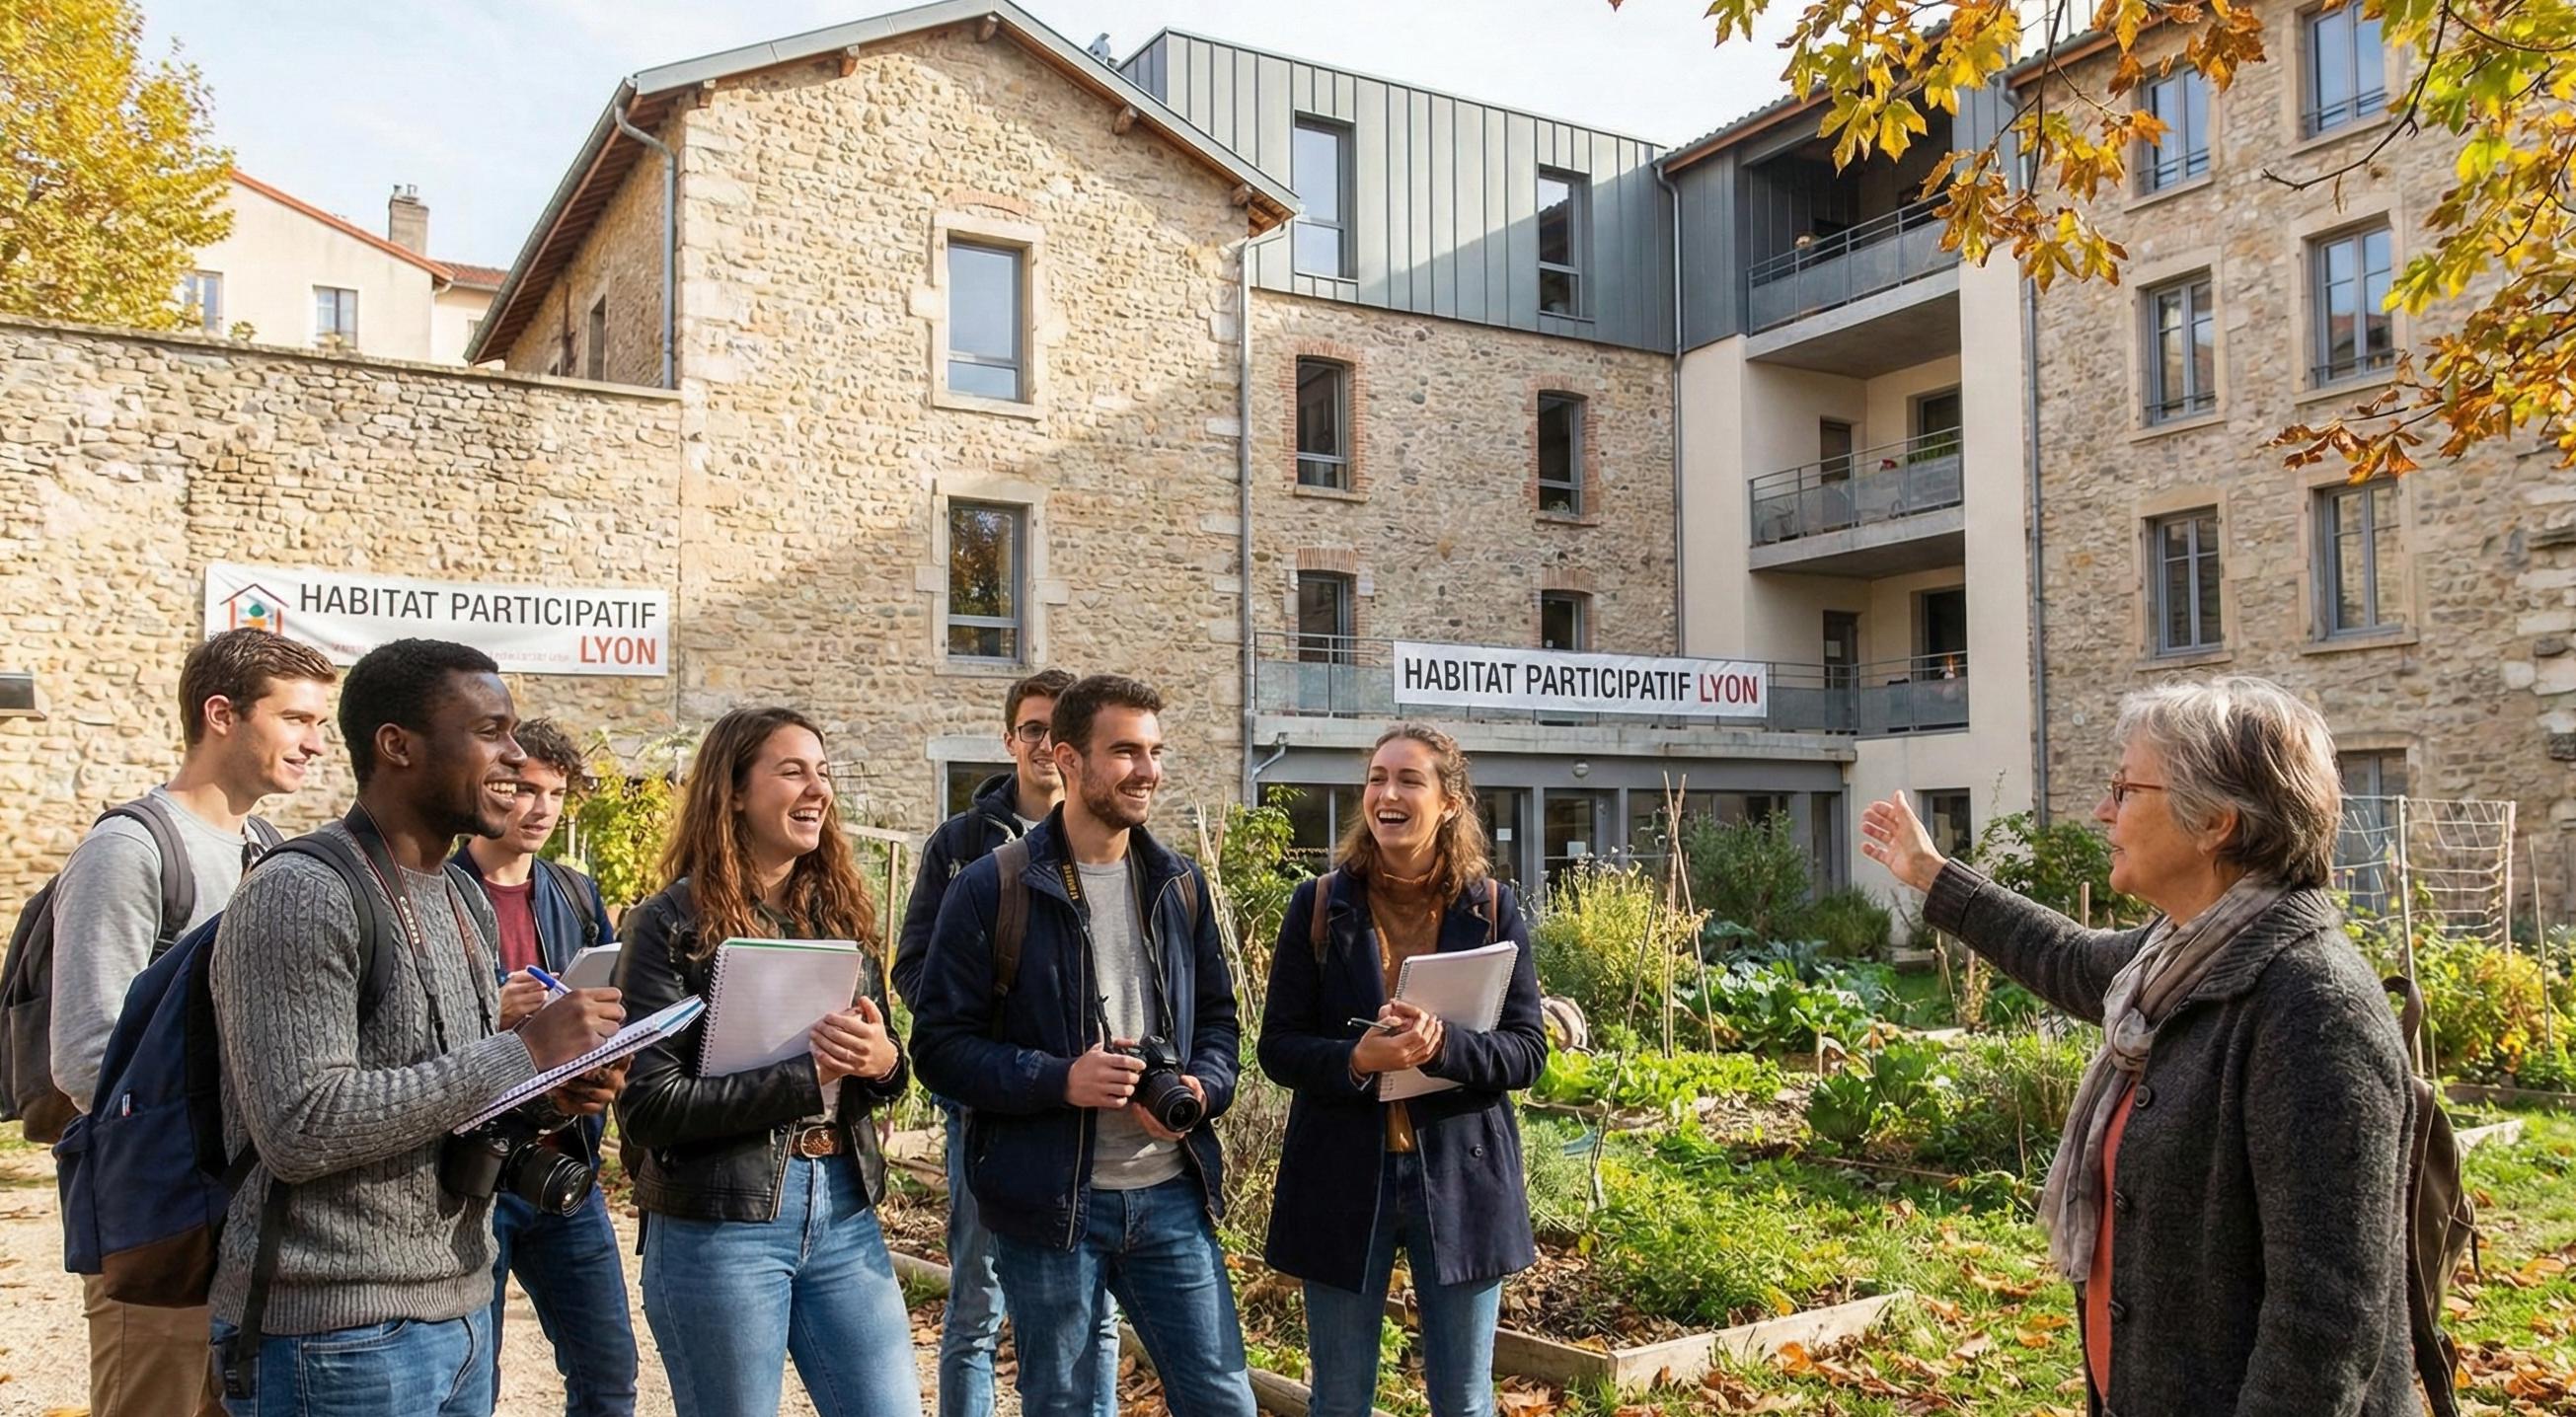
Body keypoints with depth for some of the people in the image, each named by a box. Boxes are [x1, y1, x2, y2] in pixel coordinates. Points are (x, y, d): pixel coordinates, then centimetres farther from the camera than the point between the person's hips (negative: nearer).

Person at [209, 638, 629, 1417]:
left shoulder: (458, 897, 11)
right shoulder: (299, 896, -16)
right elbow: (300, 1129, -23)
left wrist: (547, 1094, -3)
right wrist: (522, 1052, -22)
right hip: (340, 1337, -8)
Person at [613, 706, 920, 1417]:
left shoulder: (839, 912, 8)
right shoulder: (671, 925, -9)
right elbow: (648, 1106, -14)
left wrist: (881, 1061, -10)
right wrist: (806, 1075, -19)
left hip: (844, 1212, 5)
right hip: (716, 1227, -5)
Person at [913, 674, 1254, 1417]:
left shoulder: (1179, 885, 8)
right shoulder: (993, 889, -7)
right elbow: (940, 1043, -8)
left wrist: (1202, 1089, -7)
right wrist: (1059, 1080, -21)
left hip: (1171, 1195, 4)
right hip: (1049, 1202, -3)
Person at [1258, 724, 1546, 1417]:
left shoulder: (1494, 908, -1)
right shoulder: (1319, 905, -2)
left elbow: (1527, 1051, -4)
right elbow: (1278, 1047, -2)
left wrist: (1443, 1045, -23)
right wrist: (1357, 1059, -22)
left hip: (1461, 1177, 0)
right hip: (1343, 1175, 0)